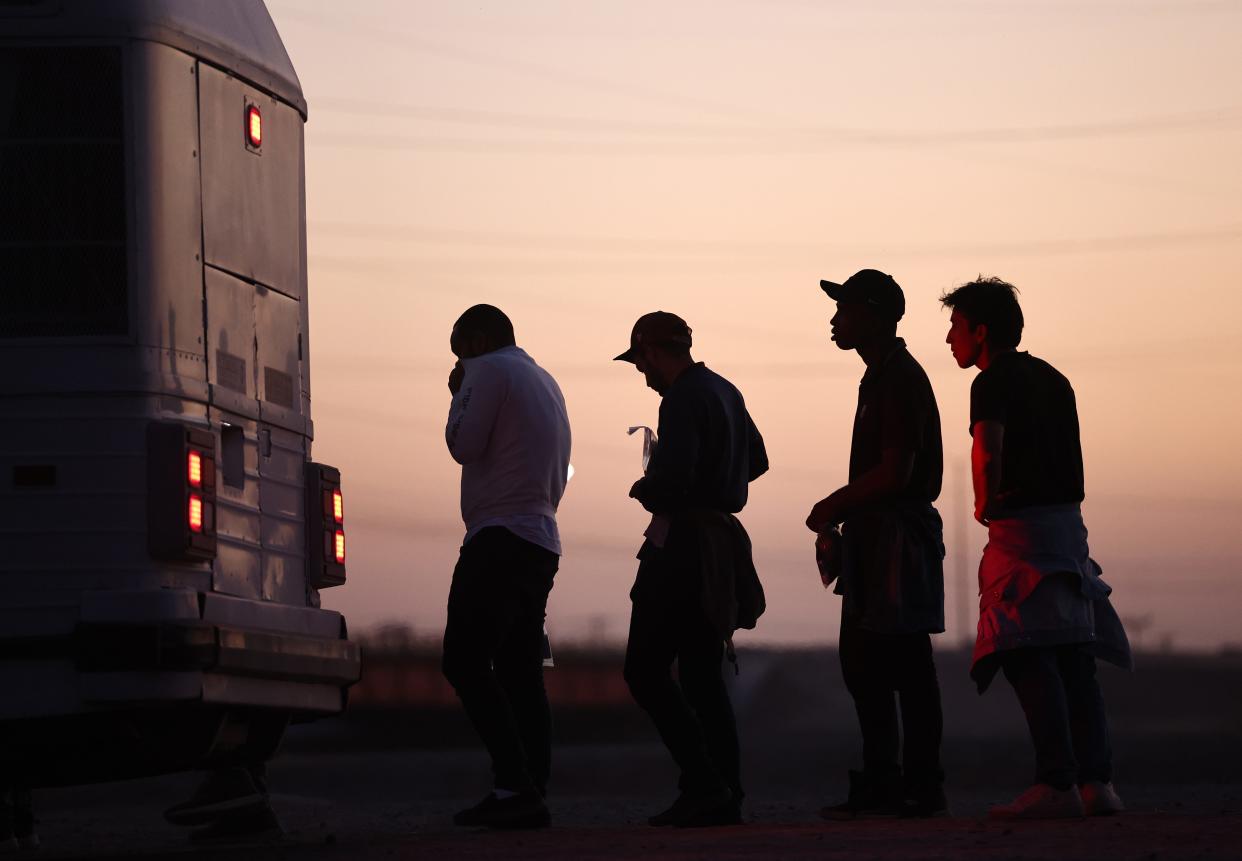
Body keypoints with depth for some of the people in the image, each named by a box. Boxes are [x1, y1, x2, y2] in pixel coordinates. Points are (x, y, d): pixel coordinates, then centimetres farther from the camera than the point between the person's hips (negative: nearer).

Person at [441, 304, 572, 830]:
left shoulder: (490, 370, -3)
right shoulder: (546, 383, 24)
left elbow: (464, 445, -10)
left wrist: (459, 393, 6)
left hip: (500, 539, -9)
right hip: (543, 544, 9)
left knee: (465, 662, -13)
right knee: (519, 673, 6)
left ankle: (516, 786, -23)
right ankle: (528, 795, -2)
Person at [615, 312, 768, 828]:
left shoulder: (683, 399, -15)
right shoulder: (726, 392, 15)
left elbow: (670, 480, -24)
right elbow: (756, 460, 29)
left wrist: (643, 490, -4)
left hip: (682, 546, -9)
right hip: (720, 541, 9)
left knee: (645, 671, -6)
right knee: (702, 674, 11)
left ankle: (703, 783, -13)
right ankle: (724, 796, 6)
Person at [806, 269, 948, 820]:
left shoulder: (900, 378, -14)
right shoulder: (880, 377, 18)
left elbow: (895, 472, -21)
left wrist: (833, 507, -11)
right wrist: (836, 517, 15)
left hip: (899, 534, -11)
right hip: (876, 536, 11)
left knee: (906, 664, -7)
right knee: (861, 660, 12)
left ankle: (923, 788, -4)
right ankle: (881, 782, 16)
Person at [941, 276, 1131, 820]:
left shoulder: (994, 381, -8)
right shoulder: (1050, 378, 20)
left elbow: (988, 452, -24)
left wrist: (984, 503, -8)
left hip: (1023, 529, -9)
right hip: (1068, 519, 9)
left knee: (1028, 657, -12)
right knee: (1073, 661, 8)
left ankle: (1057, 784, -20)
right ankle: (1097, 782, 3)